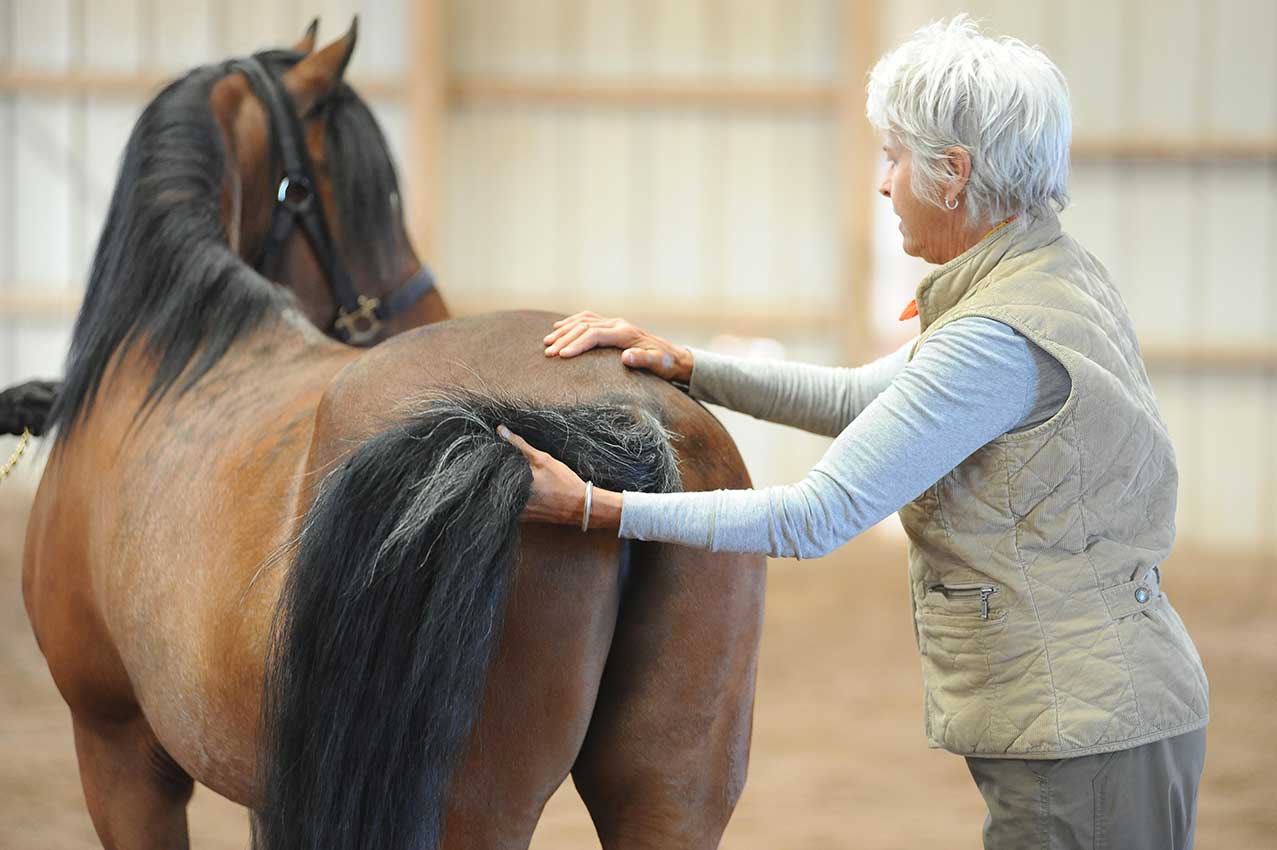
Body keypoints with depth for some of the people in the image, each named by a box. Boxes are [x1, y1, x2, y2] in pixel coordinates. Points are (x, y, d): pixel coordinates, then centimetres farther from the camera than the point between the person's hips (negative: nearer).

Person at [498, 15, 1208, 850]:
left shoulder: (1001, 339, -21)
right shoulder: (1061, 274, 9)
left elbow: (818, 516, -21)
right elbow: (864, 397, 20)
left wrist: (592, 507, -18)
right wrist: (685, 365, 15)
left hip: (1081, 741, -10)